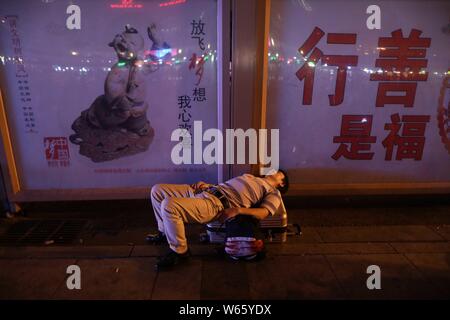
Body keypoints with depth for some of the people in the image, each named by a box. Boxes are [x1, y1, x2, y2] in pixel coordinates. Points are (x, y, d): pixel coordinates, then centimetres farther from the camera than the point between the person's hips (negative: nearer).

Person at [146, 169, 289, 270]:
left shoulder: (273, 193, 10)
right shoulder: (251, 177, 32)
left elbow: (263, 213, -9)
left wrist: (237, 210, -22)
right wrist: (206, 184, 10)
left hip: (215, 204, -8)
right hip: (206, 190, 8)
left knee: (169, 205, -29)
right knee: (157, 190, 6)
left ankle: (179, 251, -9)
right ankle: (165, 232, 22)